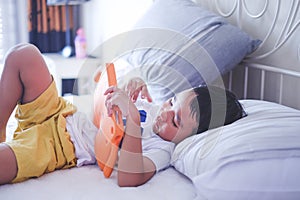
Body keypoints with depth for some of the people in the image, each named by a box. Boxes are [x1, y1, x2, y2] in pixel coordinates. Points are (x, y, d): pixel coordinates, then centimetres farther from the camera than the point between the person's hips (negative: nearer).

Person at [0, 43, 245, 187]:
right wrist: (133, 85, -7)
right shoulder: (156, 108, 2)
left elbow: (129, 179, -41)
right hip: (63, 114, 8)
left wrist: (133, 121, -43)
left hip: (59, 148, -8)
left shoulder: (162, 150, -20)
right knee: (23, 55, -5)